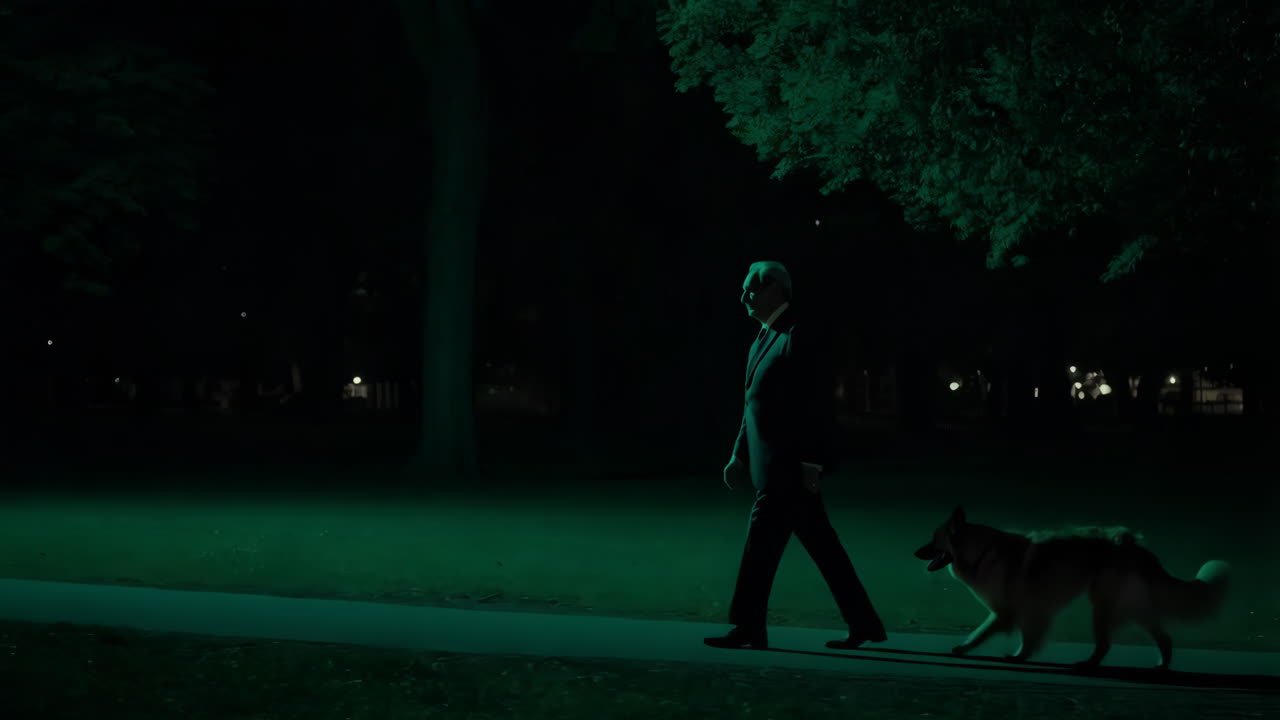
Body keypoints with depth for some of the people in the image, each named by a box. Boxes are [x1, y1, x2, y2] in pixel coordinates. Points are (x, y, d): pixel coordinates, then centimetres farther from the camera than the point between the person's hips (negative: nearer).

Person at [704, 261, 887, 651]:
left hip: (789, 465, -9)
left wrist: (812, 464, -19)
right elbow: (754, 404, 21)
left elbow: (817, 405, -16)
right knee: (821, 545, 10)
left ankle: (749, 628, -1)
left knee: (761, 540, -7)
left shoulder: (797, 337, -12)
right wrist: (740, 455, 19)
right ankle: (863, 622, 14)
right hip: (770, 462, 9)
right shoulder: (764, 338, 16)